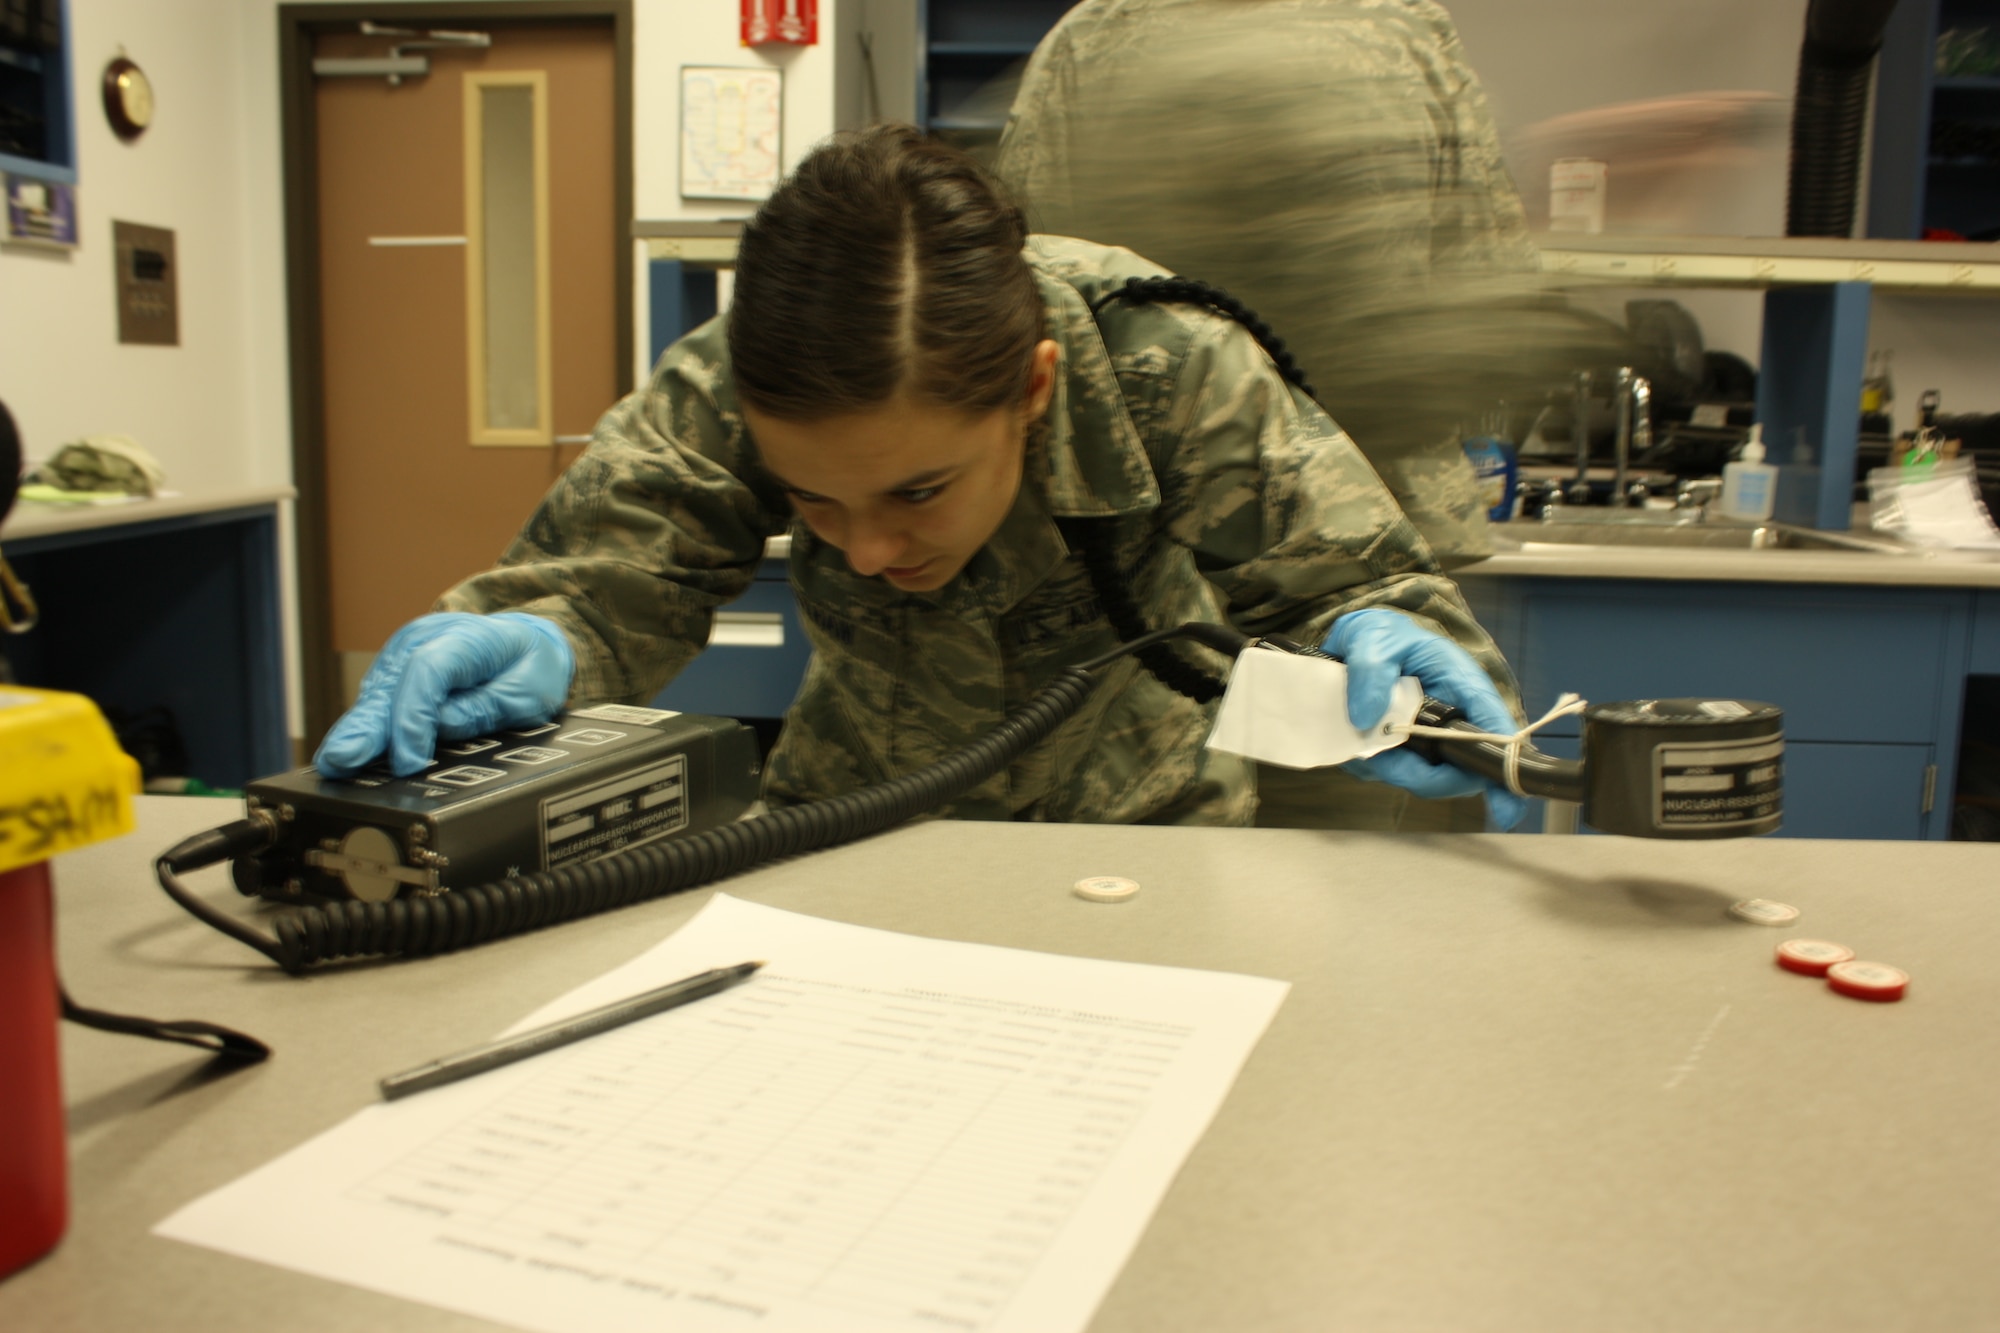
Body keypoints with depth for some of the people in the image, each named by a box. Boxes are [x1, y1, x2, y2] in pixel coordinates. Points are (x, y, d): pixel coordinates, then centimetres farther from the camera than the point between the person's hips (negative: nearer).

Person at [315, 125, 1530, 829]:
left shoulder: (1168, 368, -26)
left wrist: (1383, 636, -42)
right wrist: (533, 643, -46)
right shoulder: (727, 392, -23)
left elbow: (1342, 570, -20)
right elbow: (603, 565, -24)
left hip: (1144, 825, 0)